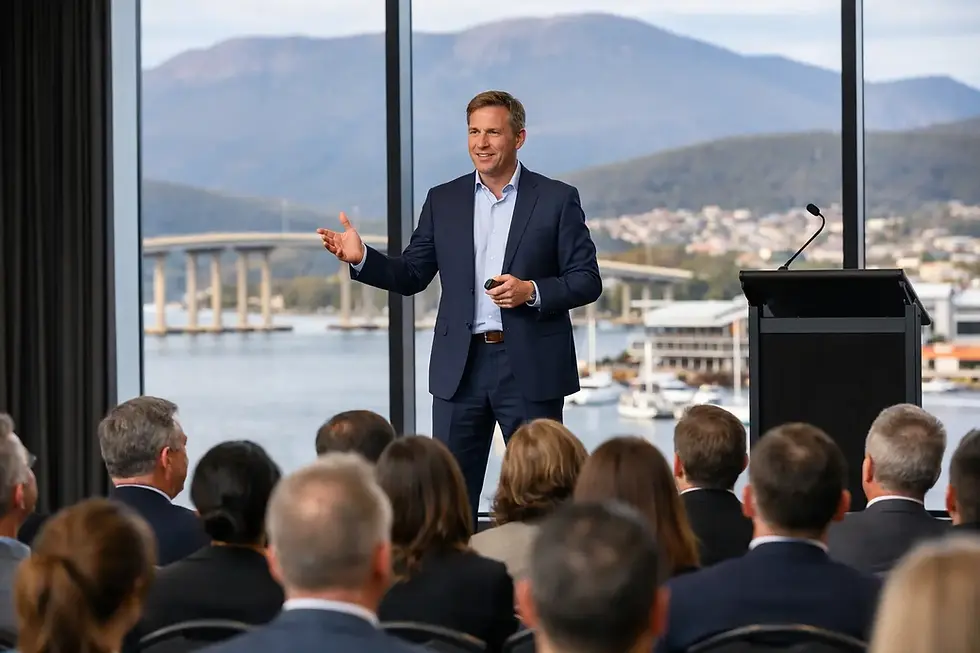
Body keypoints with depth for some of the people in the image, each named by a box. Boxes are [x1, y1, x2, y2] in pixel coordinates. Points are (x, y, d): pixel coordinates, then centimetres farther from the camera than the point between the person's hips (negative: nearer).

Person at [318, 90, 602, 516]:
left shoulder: (557, 199, 1)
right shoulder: (443, 201, 9)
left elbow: (587, 281, -1)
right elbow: (411, 276, 9)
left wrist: (532, 291, -17)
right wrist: (361, 258, -8)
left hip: (531, 369, -3)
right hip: (461, 368, 3)